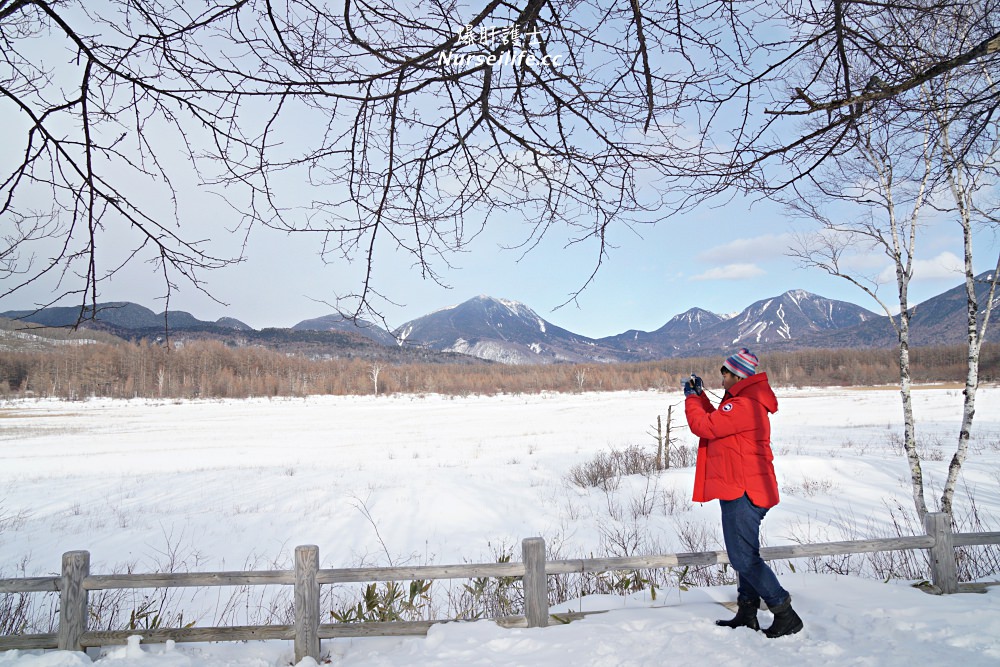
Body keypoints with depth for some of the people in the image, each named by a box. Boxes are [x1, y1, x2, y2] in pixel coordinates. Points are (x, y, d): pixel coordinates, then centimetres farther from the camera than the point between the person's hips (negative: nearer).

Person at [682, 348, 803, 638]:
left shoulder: (744, 405, -20)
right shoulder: (742, 401, 15)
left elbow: (704, 426, -21)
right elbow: (715, 421, 24)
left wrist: (690, 397, -6)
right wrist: (700, 395, 17)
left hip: (743, 492, -11)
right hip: (741, 490, 11)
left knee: (743, 557, -7)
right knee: (744, 554, 16)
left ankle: (785, 614, 1)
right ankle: (747, 613, 26)